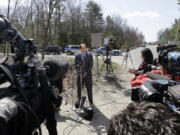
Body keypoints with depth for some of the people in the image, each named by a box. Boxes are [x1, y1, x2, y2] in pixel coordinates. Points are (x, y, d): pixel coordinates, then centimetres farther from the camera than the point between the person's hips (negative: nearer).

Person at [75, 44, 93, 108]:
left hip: (88, 74, -1)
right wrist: (79, 73, -10)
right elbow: (76, 65, 3)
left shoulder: (90, 55, 1)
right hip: (80, 74, 1)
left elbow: (91, 65, -3)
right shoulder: (77, 56, 4)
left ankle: (91, 102, 17)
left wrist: (86, 72, -11)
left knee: (89, 88, 6)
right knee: (79, 88, 4)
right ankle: (79, 100, 19)